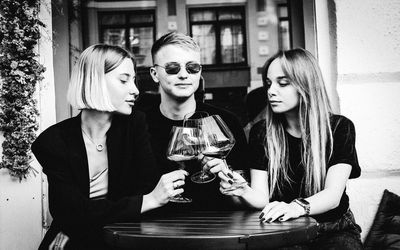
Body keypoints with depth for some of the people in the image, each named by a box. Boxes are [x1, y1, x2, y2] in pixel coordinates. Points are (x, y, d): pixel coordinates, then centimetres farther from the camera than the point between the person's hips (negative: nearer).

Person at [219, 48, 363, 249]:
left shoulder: (339, 128, -4)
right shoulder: (261, 132, 1)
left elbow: (333, 195, -16)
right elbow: (262, 198, -5)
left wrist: (297, 207, -36)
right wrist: (244, 192, -28)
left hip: (333, 231, -1)